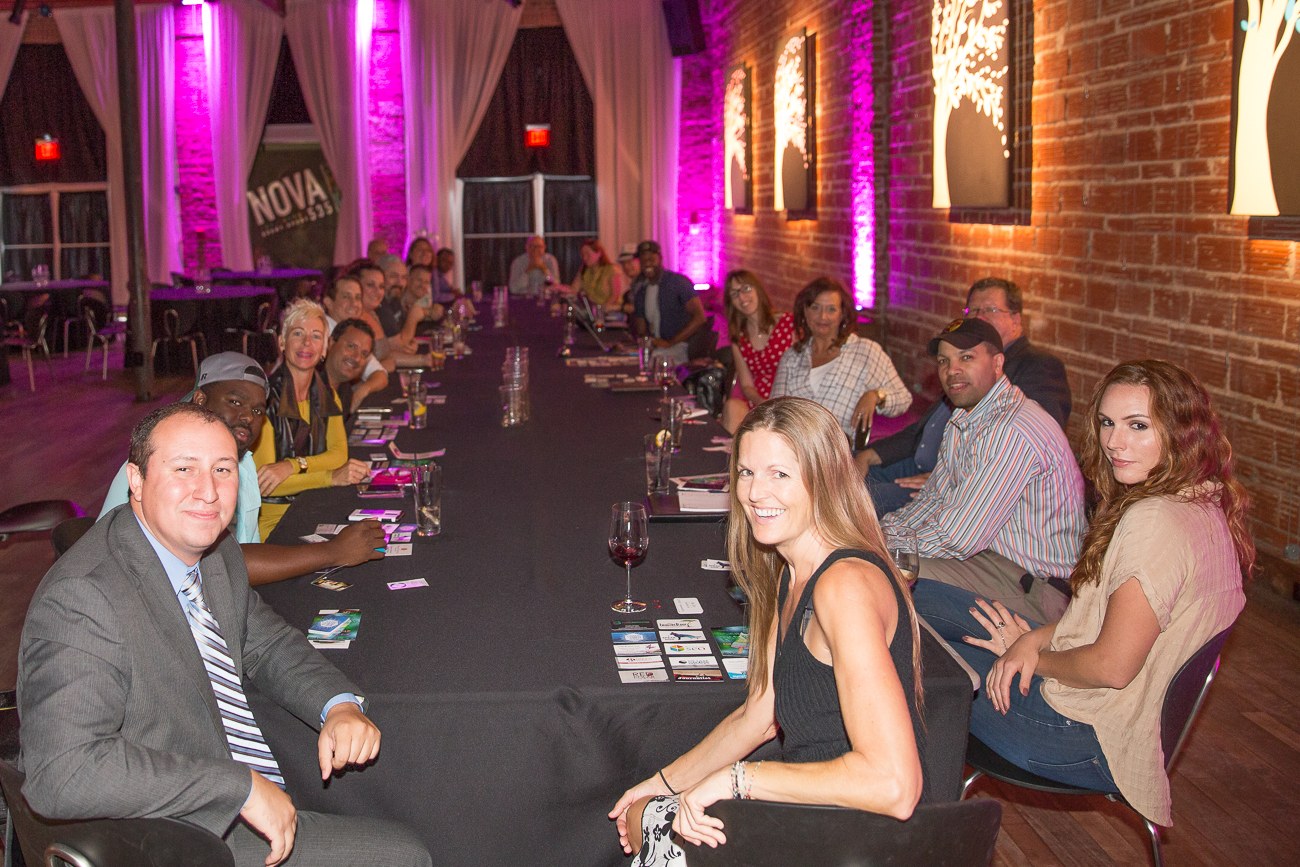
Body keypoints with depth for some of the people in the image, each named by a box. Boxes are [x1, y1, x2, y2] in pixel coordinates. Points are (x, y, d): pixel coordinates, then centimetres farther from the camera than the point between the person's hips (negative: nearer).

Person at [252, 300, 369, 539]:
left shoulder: (326, 394, 10)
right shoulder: (265, 396, -12)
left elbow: (339, 453, -1)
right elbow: (263, 483, -17)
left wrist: (293, 465, -20)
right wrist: (332, 477, -26)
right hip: (271, 517, -7)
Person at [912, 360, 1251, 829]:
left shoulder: (1155, 522, -29)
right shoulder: (1203, 504, 3)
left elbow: (1112, 666, -28)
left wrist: (1032, 656, -10)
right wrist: (1035, 639, -4)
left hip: (1092, 740, -9)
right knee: (919, 599, 11)